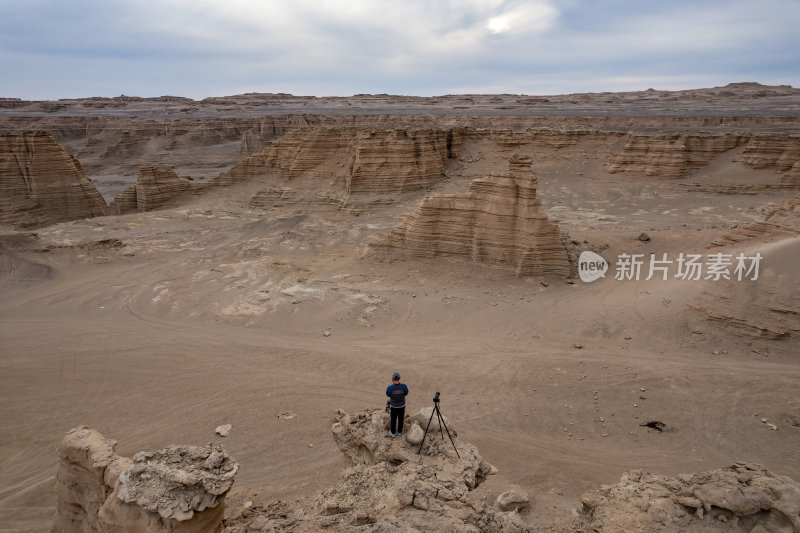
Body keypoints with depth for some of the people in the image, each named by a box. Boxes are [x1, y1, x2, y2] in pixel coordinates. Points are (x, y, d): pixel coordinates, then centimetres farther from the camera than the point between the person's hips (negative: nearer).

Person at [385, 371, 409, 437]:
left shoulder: (390, 387, -28)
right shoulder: (403, 386, -24)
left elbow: (388, 395, -7)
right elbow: (406, 394, -4)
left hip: (393, 406, -1)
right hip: (402, 405, 1)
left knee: (393, 419, 19)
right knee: (400, 419, 22)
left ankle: (393, 433, 35)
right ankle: (399, 432, 38)